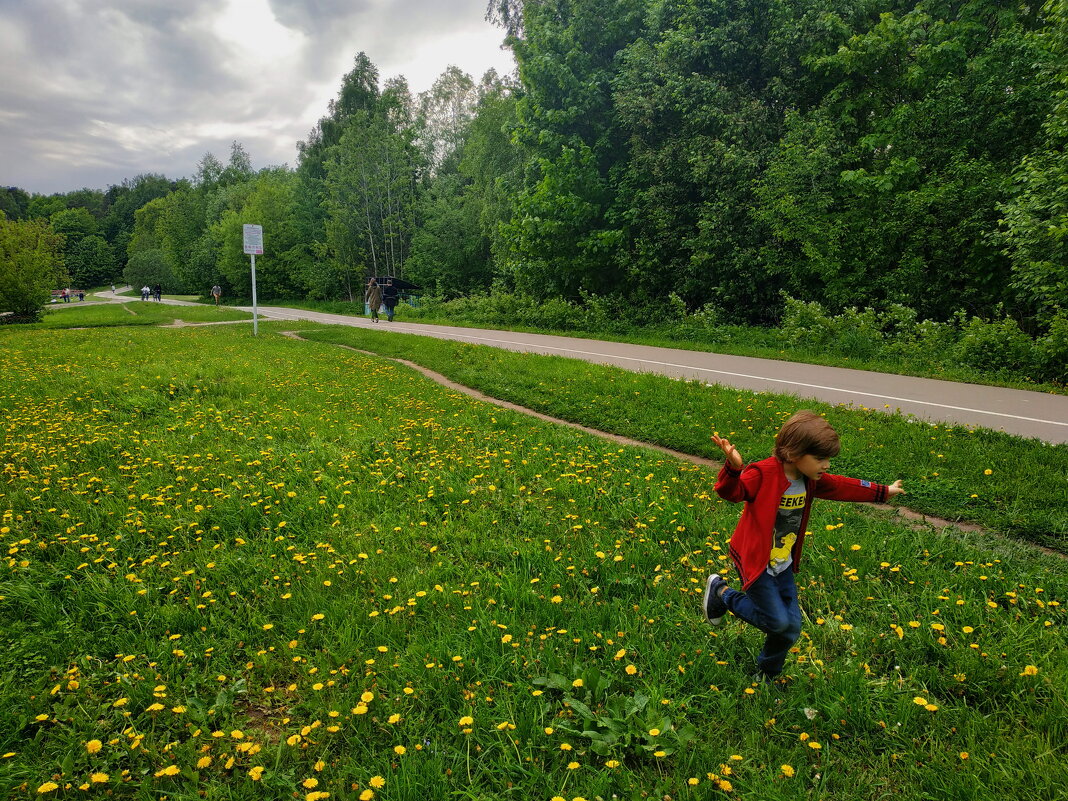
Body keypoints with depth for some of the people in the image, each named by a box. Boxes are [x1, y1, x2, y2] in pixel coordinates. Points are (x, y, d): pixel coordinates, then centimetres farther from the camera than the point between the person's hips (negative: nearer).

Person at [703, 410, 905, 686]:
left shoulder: (811, 480, 1)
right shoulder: (763, 474, -25)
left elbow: (843, 487, 18)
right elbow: (731, 491, -39)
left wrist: (883, 492, 28)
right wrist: (733, 467, -61)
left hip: (783, 565, 8)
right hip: (755, 561, -8)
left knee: (791, 628, 10)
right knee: (777, 620, -9)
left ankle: (766, 676, 34)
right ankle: (722, 592, 12)